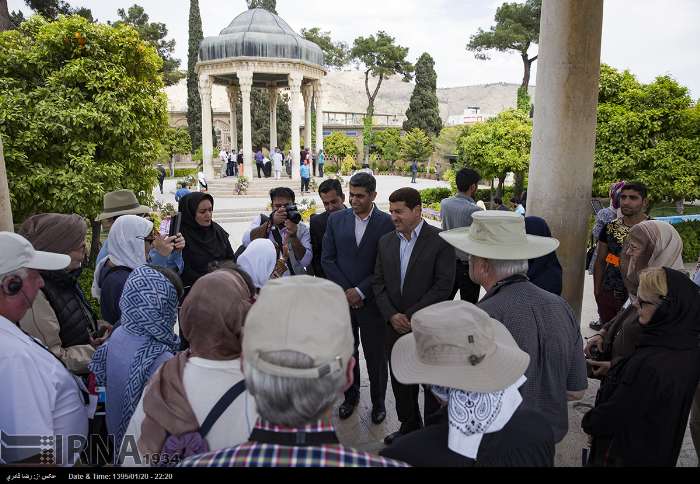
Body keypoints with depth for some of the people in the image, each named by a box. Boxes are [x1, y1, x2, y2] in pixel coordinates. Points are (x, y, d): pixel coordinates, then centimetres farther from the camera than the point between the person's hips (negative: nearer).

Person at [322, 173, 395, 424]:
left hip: (372, 301, -3)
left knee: (375, 355, 10)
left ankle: (378, 401, 30)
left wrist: (360, 291, -13)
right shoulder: (336, 219, 2)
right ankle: (351, 396, 36)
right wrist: (346, 291, -7)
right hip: (342, 298, 3)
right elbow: (327, 259, 2)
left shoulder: (387, 222, -8)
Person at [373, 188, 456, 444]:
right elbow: (378, 283, 6)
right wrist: (392, 315, -8)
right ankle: (409, 425, 38)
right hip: (396, 325, 5)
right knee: (400, 380, 17)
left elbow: (444, 285, -15)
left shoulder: (440, 240, -11)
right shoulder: (386, 242, 6)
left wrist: (411, 315, -15)